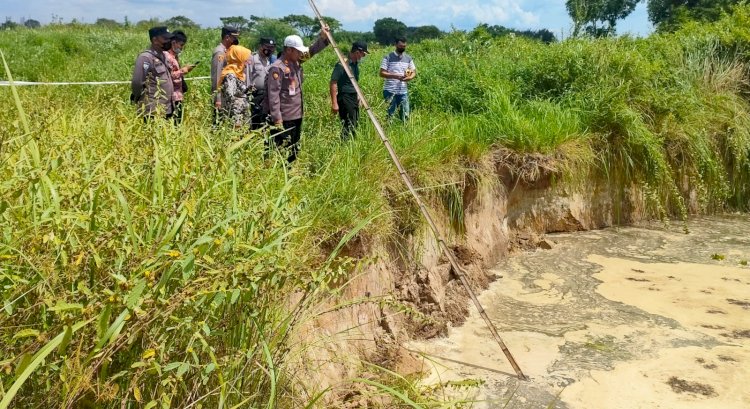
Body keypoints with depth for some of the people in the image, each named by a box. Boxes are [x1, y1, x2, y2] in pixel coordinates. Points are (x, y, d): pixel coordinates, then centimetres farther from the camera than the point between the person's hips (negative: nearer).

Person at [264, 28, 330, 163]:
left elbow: (312, 51, 19)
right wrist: (277, 120, -23)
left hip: (297, 116, 9)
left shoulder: (296, 62, 8)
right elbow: (273, 95, -20)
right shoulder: (277, 68, -17)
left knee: (294, 151, 17)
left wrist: (323, 38, 2)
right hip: (284, 118, -9)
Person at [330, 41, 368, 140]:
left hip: (354, 98, 9)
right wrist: (334, 103, -21)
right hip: (345, 98, -9)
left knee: (355, 125, 10)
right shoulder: (342, 64, -15)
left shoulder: (355, 63, 11)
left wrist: (358, 96, 21)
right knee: (349, 126, -10)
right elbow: (333, 83, -18)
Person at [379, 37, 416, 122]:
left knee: (405, 115, 4)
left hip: (403, 91, 4)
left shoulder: (408, 58, 10)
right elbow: (382, 73, -7)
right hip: (390, 91, -4)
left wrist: (409, 77, -12)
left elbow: (414, 72, 13)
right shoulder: (388, 57, -3)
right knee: (389, 114, -1)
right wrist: (394, 76, -21)